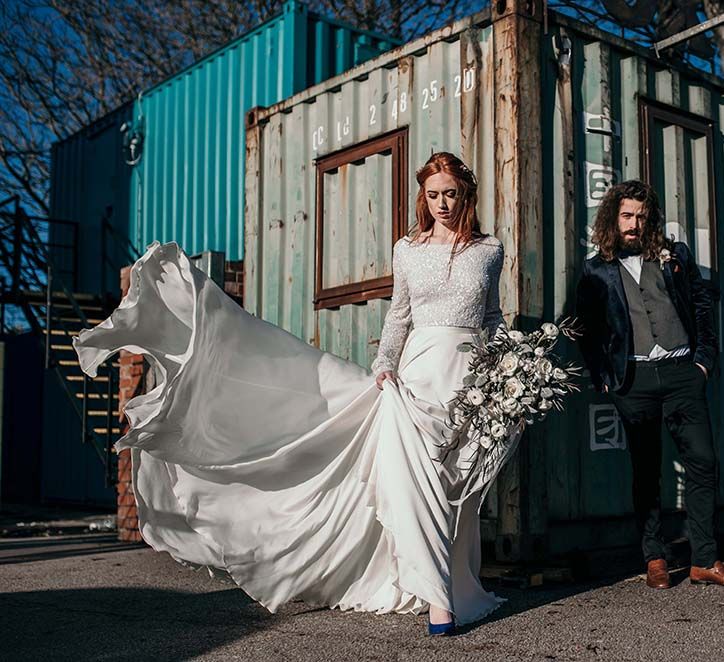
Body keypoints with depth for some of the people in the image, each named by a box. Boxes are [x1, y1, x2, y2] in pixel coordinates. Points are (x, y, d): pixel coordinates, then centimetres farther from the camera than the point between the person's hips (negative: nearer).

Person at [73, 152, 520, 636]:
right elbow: (399, 315, 13)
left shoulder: (489, 250, 9)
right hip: (418, 371, 0)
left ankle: (461, 589, 17)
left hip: (473, 375, 0)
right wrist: (386, 365, -1)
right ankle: (437, 596, -12)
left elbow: (492, 317, 16)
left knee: (458, 493, 5)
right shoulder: (408, 250, 9)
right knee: (415, 481, -13)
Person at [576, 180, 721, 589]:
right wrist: (603, 378, -1)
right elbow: (588, 331, 9)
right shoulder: (597, 272, 9)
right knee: (646, 471, 4)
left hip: (682, 371, 1)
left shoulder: (676, 255, 13)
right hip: (635, 379, -1)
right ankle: (655, 560, 14)